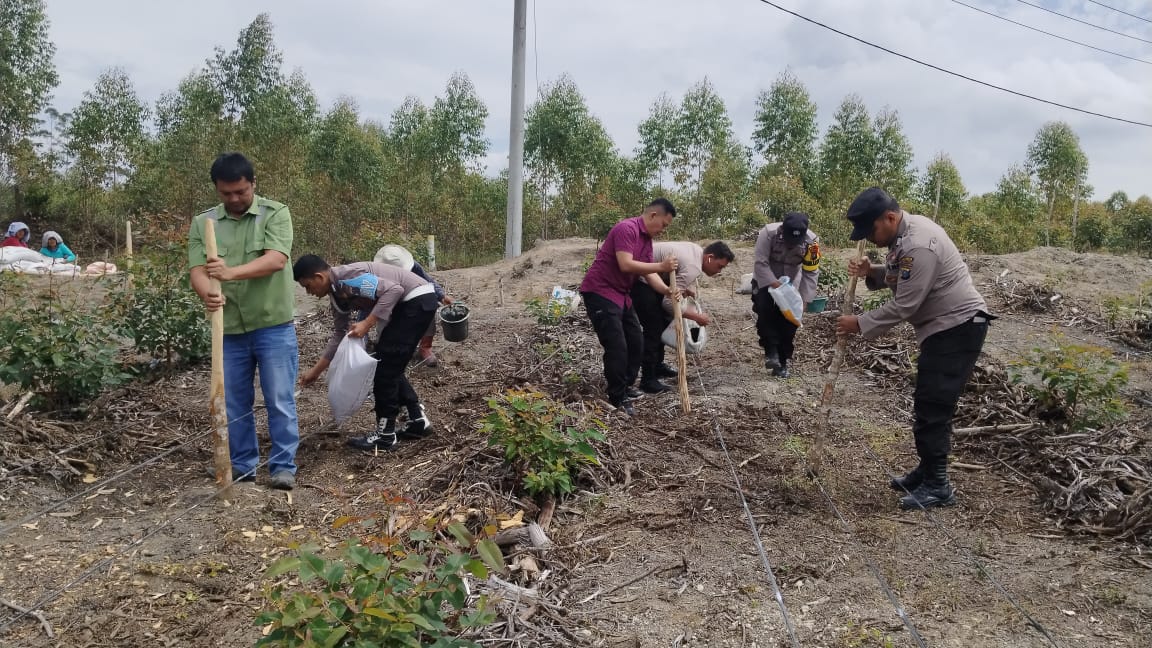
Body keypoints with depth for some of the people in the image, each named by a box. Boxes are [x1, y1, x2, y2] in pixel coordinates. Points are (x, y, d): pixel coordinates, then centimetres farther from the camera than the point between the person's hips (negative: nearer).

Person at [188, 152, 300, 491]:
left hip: (273, 326, -4)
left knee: (280, 401, 1)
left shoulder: (276, 214, -5)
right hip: (229, 330, 4)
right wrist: (207, 293, -27)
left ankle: (283, 466, 12)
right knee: (234, 404, 12)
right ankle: (242, 465, 26)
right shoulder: (202, 223, 5)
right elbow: (197, 271, -4)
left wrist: (232, 272, -34)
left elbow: (276, 260, -19)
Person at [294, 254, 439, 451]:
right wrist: (315, 370, 19)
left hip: (418, 300, -10)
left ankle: (385, 434, 3)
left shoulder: (348, 277, -18)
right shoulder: (338, 294, 11)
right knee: (389, 366, 14)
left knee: (384, 366, -5)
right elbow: (340, 334, 18)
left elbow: (394, 289, -25)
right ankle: (419, 420, 21)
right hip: (410, 303, 10)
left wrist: (367, 324, -24)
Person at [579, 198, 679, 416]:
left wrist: (666, 290, -9)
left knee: (636, 341, 14)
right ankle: (618, 400, -1)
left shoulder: (647, 238, 12)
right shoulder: (627, 229, -19)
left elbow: (648, 271, 8)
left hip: (621, 294, 10)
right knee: (617, 347, -11)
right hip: (600, 292, -10)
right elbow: (625, 265, -29)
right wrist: (661, 266, -26)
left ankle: (626, 386, 29)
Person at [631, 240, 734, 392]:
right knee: (653, 327, -11)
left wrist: (685, 289, 6)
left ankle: (657, 366, 29)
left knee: (664, 321, 17)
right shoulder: (692, 267, -25)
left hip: (651, 276, 11)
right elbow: (669, 302, -27)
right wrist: (696, 317, -16)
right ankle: (648, 380, -6)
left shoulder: (696, 250, 5)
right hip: (639, 279, -11)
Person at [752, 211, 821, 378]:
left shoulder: (811, 241, -25)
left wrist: (804, 300, -22)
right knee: (765, 315, -23)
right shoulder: (768, 233, -31)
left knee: (788, 323, 1)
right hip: (765, 282, -2)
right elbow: (761, 263, -27)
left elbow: (811, 273, -18)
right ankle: (771, 351, -10)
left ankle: (782, 362, 10)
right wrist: (776, 285, -34)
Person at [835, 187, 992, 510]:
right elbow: (897, 276, 19)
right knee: (927, 404, 17)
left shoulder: (918, 245, -27)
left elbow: (904, 306, -25)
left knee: (933, 407, -8)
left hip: (958, 328, -11)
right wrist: (871, 271, -1)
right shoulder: (904, 232, 6)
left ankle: (937, 486, 0)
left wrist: (859, 324, -16)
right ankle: (927, 471, 29)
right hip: (944, 327, 11)